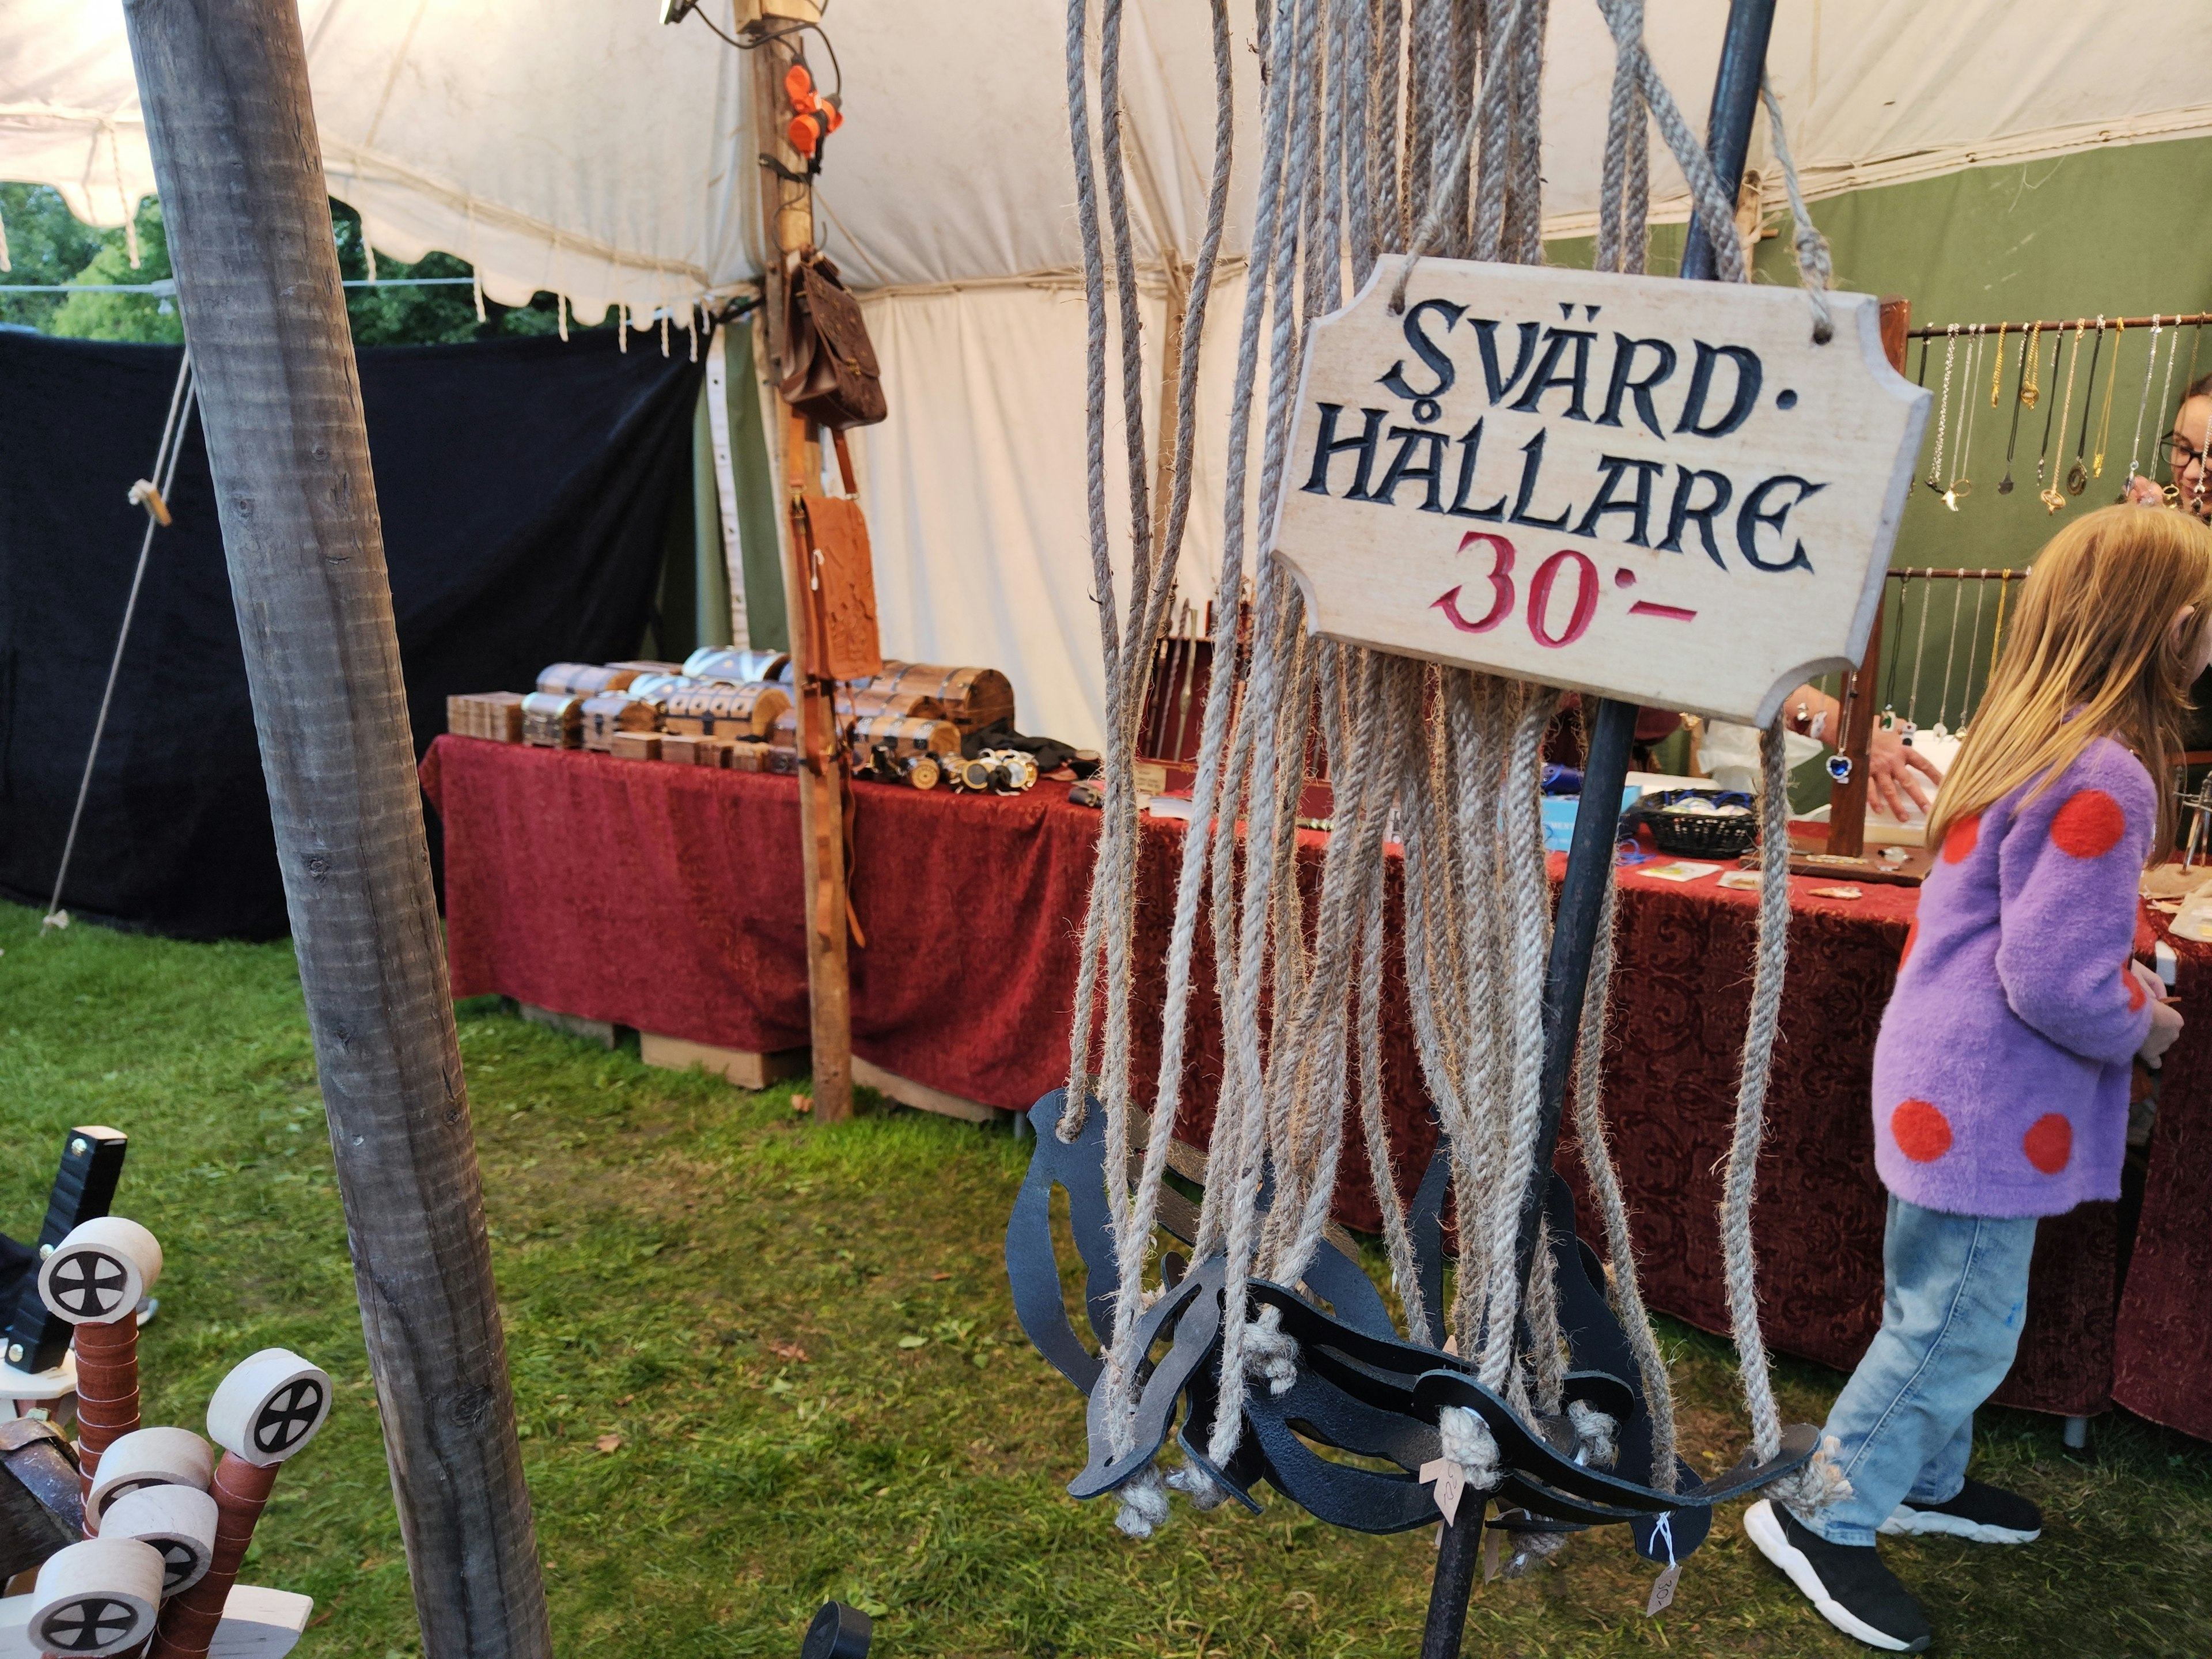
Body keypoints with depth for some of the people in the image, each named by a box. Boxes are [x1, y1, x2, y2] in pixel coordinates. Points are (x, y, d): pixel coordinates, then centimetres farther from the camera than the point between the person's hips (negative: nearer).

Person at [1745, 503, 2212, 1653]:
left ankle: (1926, 1480, 41)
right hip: (1986, 1110, -9)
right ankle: (1824, 1518, 17)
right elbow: (2055, 983, -23)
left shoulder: (2020, 741, 6)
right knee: (1960, 1329, 4)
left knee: (1943, 1310, 23)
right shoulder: (2103, 782, -23)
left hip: (1950, 1088, 9)